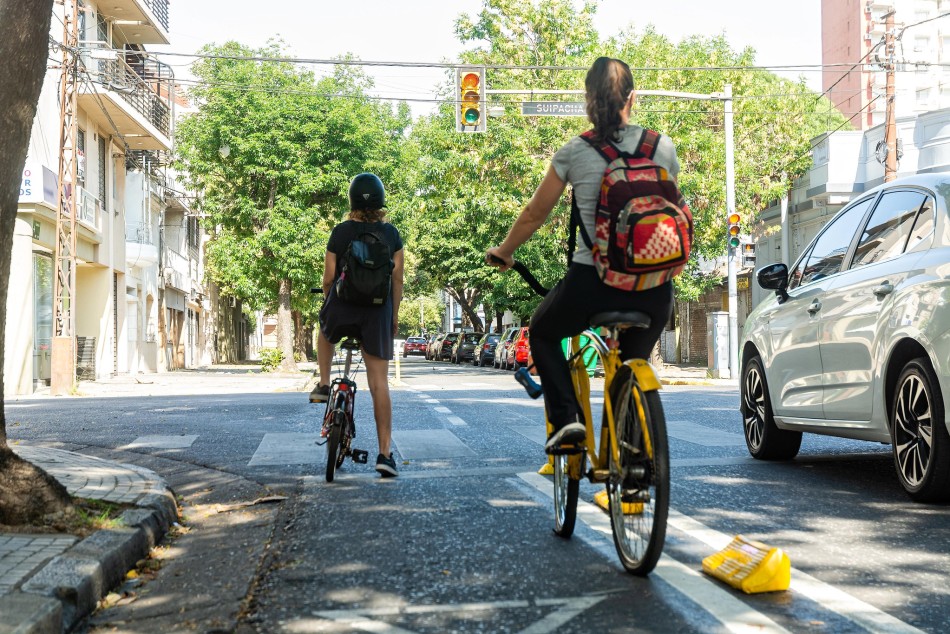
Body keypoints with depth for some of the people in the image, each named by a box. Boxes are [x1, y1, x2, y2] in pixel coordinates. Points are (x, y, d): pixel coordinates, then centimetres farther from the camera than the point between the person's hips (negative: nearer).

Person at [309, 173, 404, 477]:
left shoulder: (340, 232, -3)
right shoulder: (391, 234, 1)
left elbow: (329, 278, -1)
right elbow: (397, 279, 3)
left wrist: (328, 302, 19)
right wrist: (394, 315, 14)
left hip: (342, 309, -1)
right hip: (378, 313, 1)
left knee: (325, 334, 37)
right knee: (379, 382, 1)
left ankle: (323, 386, 26)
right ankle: (385, 453, -1)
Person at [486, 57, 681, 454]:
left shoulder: (574, 152, 0)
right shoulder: (663, 147, 5)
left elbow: (535, 215, 9)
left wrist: (502, 253, 25)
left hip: (593, 282, -2)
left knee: (543, 332, 25)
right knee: (633, 361, 25)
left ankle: (567, 418, 6)